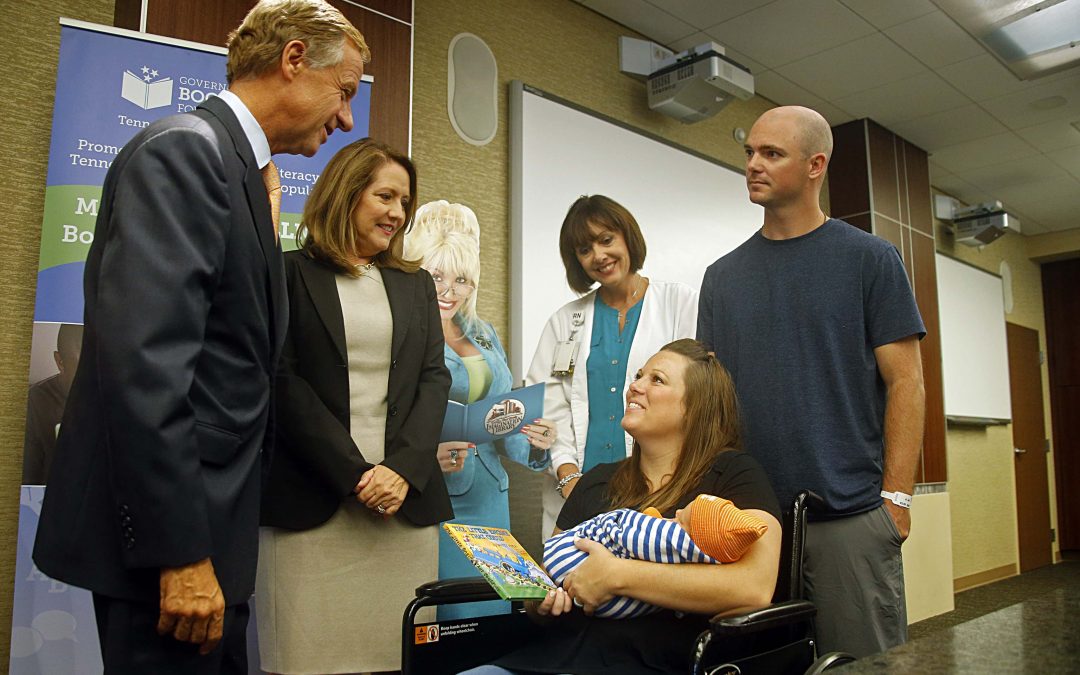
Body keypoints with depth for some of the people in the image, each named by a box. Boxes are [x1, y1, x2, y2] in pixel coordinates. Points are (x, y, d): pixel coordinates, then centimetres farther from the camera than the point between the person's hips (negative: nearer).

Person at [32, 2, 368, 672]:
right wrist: (181, 552, -23)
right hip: (169, 523, -9)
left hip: (213, 518, 9)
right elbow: (144, 361, -24)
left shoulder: (240, 165, 15)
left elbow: (235, 352, 9)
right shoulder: (183, 150, -14)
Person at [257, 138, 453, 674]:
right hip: (311, 500, -3)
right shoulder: (290, 274, 4)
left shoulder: (417, 284, 17)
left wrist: (404, 469, -7)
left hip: (405, 497, 4)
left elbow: (434, 378, 8)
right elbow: (283, 381, -5)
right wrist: (354, 474, -11)